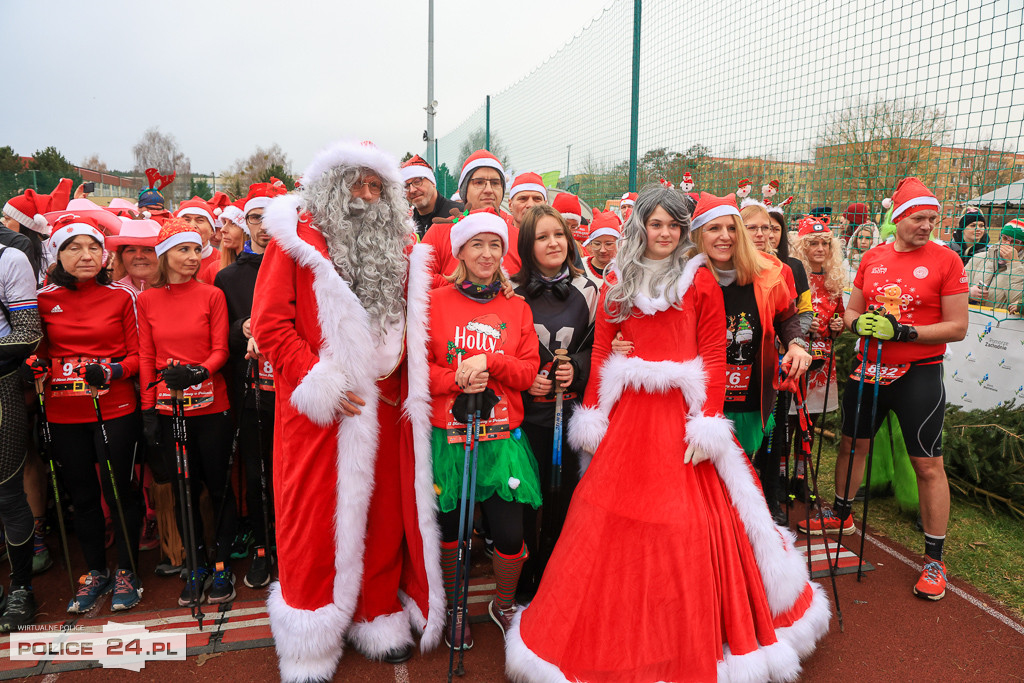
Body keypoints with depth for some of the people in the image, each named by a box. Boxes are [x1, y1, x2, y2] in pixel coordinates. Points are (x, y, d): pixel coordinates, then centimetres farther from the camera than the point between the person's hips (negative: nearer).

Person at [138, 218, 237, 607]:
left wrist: (198, 372, -22)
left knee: (218, 487, 4)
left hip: (211, 406, -2)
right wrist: (148, 409, 2)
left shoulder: (212, 295, 1)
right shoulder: (147, 300, 6)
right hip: (168, 409, 2)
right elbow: (146, 357, 7)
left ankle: (222, 567, 18)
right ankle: (197, 567, 24)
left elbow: (220, 350, -2)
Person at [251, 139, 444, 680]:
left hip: (385, 406, 4)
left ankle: (377, 617, 31)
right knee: (315, 516, 4)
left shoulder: (399, 247, 13)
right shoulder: (297, 239, -1)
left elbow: (412, 325, 17)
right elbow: (269, 323, -7)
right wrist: (319, 383, -13)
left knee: (383, 511, 11)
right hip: (321, 406, -4)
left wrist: (408, 383, 4)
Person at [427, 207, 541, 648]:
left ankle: (504, 605, 31)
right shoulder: (435, 302, 2)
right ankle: (454, 606, 38)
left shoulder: (517, 308, 8)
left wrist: (489, 360, -15)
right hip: (447, 434, -1)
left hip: (502, 435, 1)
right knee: (448, 526, 11)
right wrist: (457, 378, -19)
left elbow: (528, 372, 2)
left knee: (510, 532, 1)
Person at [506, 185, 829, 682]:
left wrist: (707, 423, -9)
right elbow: (601, 353, 9)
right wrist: (593, 417, 2)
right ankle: (612, 643, 22)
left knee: (688, 528, 2)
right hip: (627, 414, 2)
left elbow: (714, 357, -1)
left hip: (682, 414, -2)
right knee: (611, 522, 3)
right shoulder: (617, 284, 12)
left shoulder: (700, 280, 4)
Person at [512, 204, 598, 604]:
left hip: (569, 410, 2)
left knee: (562, 496, 9)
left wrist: (576, 368, -8)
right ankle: (523, 589, 24)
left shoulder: (586, 290, 6)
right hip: (525, 412, -2)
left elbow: (597, 347, 11)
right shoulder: (513, 292, 0)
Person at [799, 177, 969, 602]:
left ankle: (934, 559, 14)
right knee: (851, 443, 17)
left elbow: (957, 327, -9)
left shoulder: (946, 260, -6)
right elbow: (851, 312, 12)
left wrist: (903, 331, -20)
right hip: (869, 367, 5)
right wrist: (860, 323, -10)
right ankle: (841, 515, 40)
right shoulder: (872, 258, 5)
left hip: (919, 374, -4)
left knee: (928, 465, -1)